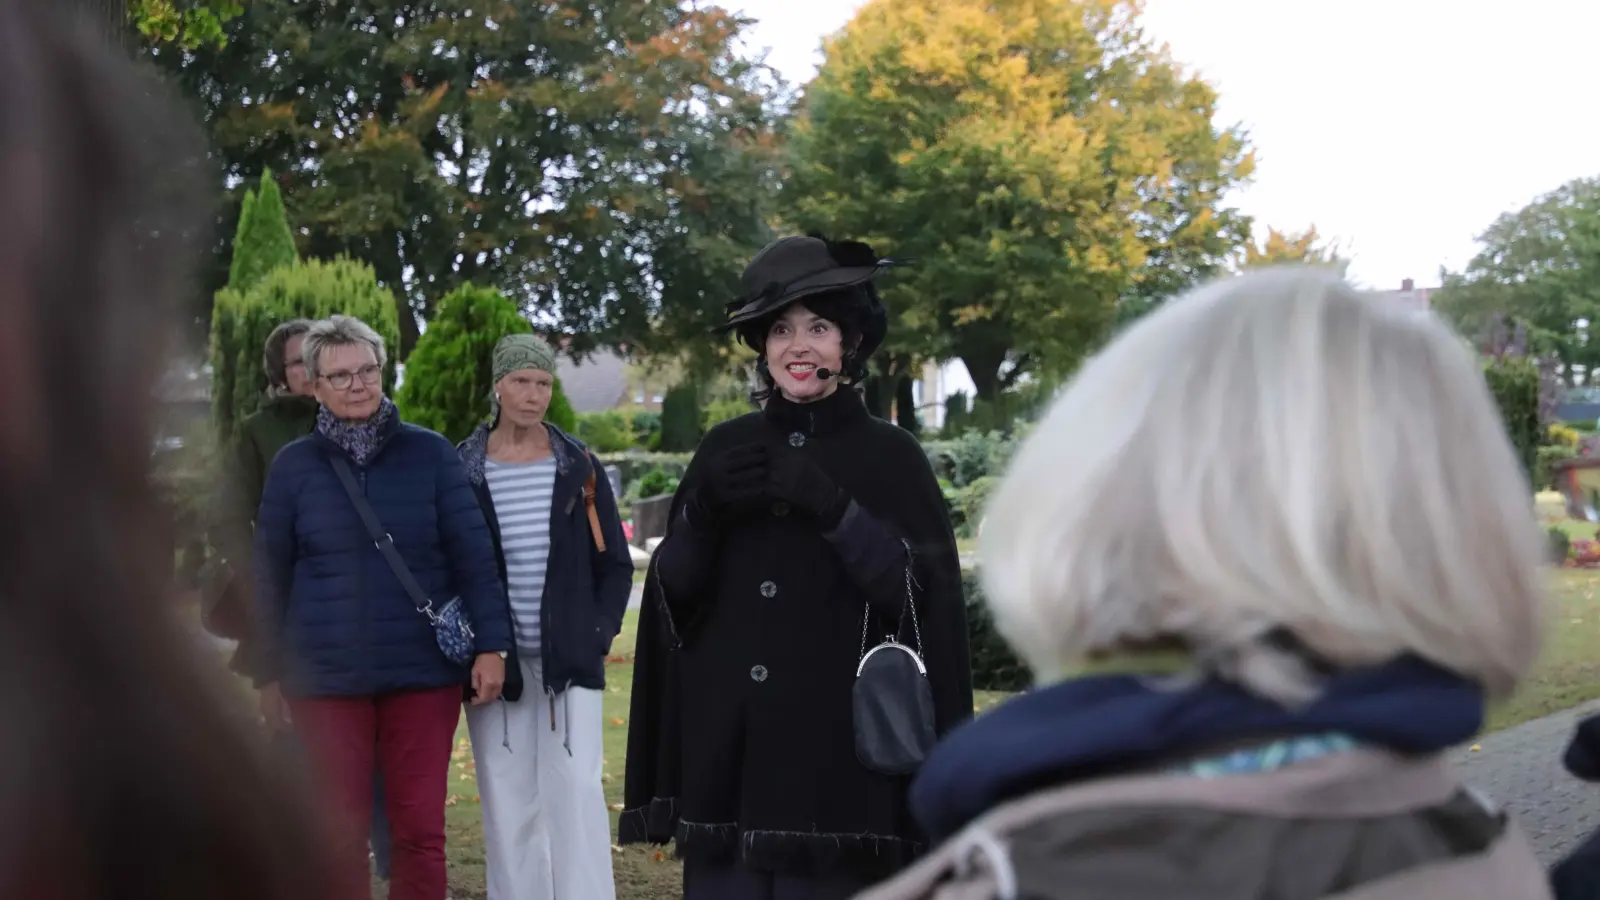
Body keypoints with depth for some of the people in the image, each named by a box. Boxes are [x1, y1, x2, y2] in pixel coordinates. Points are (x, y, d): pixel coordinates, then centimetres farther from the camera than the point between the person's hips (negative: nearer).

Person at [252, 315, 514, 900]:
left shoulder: (429, 454, 1)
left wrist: (490, 645, -6)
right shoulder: (293, 466, 4)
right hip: (326, 681, 1)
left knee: (421, 829, 2)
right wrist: (268, 674, 8)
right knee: (339, 832, 4)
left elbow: (473, 555, 1)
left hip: (423, 674, 0)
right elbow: (269, 577, 8)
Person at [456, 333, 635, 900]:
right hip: (497, 661, 0)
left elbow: (615, 565, 9)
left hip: (569, 660, 0)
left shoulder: (578, 467, 4)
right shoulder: (461, 469, 2)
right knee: (508, 801, 3)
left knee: (575, 791, -7)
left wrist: (599, 636, -1)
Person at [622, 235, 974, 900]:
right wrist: (703, 514, -10)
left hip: (838, 748, -3)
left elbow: (924, 598, -9)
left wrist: (833, 508, -18)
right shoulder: (726, 449, 10)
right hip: (727, 744, 3)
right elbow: (670, 591, 9)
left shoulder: (890, 457, 1)